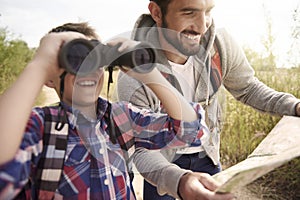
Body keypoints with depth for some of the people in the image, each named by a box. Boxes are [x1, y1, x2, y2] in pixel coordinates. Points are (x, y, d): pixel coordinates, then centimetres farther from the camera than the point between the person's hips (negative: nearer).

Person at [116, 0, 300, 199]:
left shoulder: (220, 43, -21)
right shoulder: (133, 80, -31)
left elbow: (247, 88, -3)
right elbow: (142, 150, -26)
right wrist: (179, 181, -45)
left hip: (207, 155, 3)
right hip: (163, 160, -2)